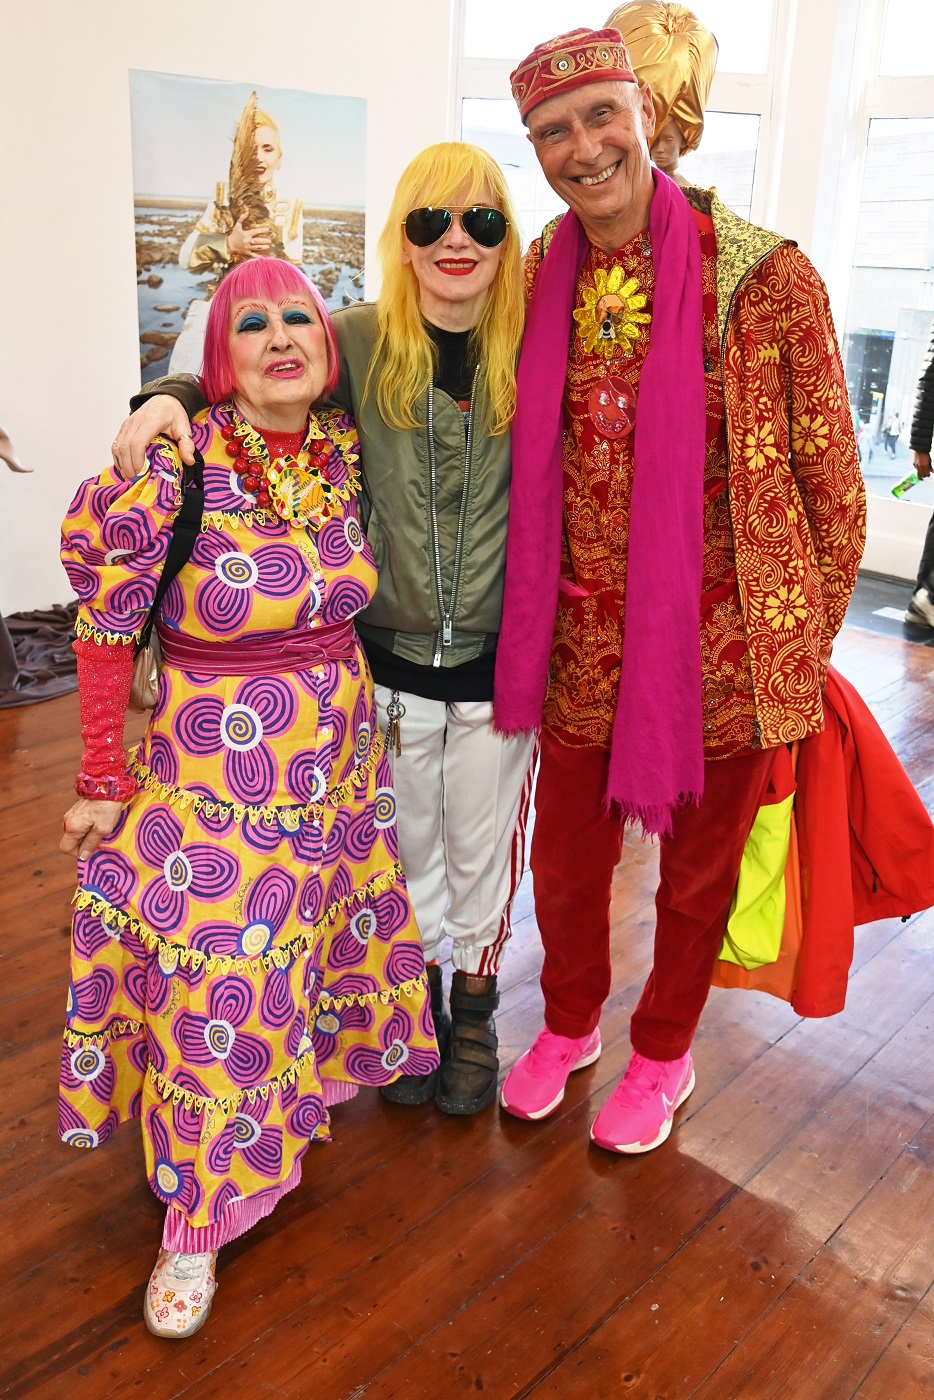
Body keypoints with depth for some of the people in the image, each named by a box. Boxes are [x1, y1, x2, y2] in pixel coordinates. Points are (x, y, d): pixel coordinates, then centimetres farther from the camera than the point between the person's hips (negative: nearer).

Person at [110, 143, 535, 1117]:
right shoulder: (362, 342, -5)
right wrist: (169, 395, -15)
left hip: (497, 662, 0)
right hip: (392, 654, 1)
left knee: (482, 848, 17)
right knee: (406, 842, 19)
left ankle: (475, 997, 42)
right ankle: (414, 992, 45)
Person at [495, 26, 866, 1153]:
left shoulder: (763, 276, -10)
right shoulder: (540, 282, 2)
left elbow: (831, 478, -4)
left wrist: (807, 645, 0)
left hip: (723, 641, -3)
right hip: (586, 638, 3)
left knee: (697, 870, 15)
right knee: (566, 860, 16)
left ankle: (663, 1056, 44)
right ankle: (570, 1022, 48)